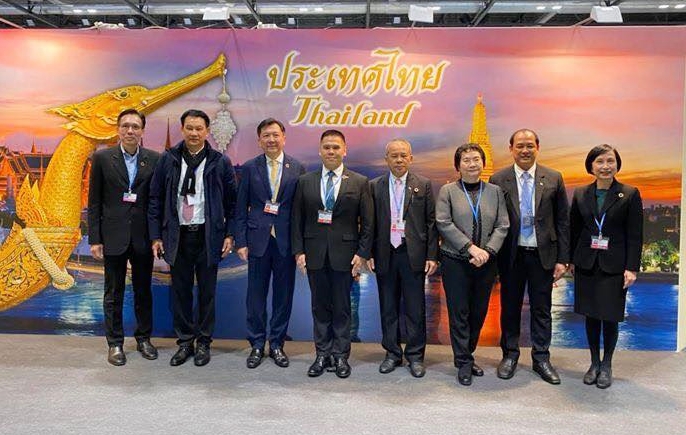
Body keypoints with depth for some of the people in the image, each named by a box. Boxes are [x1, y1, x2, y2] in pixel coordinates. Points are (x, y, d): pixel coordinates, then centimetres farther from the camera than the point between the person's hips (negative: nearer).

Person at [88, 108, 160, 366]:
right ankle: (115, 343, 22)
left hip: (143, 237, 1)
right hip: (113, 237, -1)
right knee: (113, 294, 9)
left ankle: (144, 338, 28)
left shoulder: (154, 160, 0)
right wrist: (94, 239, -4)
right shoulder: (102, 158, -1)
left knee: (144, 291, 12)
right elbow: (94, 202, 0)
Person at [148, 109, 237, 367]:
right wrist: (156, 236, 1)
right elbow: (155, 199, 5)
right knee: (180, 291, 9)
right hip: (177, 236, 1)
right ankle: (184, 342, 24)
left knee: (207, 292, 8)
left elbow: (232, 201, 3)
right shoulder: (168, 160, 2)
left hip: (208, 236, -1)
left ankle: (203, 343, 22)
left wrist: (229, 234, -2)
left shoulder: (220, 162, -1)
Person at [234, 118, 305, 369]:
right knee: (256, 294, 6)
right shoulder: (250, 168, 4)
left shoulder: (297, 169, 3)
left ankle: (277, 344, 23)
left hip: (286, 241, 0)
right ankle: (257, 345, 21)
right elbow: (241, 208, 4)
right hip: (258, 239, 0)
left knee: (283, 295, 8)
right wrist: (241, 241, -2)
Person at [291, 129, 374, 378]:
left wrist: (363, 253, -6)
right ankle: (322, 355, 20)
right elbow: (297, 220, 6)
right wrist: (298, 251, -1)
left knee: (342, 307, 6)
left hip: (344, 254, -2)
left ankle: (340, 356, 19)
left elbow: (367, 223, 0)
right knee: (320, 306, 9)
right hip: (314, 254, 2)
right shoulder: (305, 182, 6)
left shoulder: (359, 183, 1)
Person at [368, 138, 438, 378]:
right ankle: (392, 353, 25)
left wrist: (432, 255, -4)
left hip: (413, 255, -1)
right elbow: (370, 223, 5)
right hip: (385, 255, 1)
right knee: (388, 308, 11)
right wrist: (369, 254, -1)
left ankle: (415, 356, 19)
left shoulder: (423, 185, 2)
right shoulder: (375, 186, 5)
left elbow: (431, 222, 1)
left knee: (415, 309, 5)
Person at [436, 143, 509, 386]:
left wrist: (487, 251, -12)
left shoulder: (495, 191, 9)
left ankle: (467, 356, 27)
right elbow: (444, 223, -8)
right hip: (456, 262, -3)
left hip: (485, 263, 3)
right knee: (459, 313, 1)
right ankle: (463, 363, 11)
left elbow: (502, 226, 3)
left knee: (479, 312, 10)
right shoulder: (447, 191, 2)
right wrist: (471, 247, -15)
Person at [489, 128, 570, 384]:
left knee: (542, 309, 10)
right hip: (511, 255, 0)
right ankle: (510, 355, 27)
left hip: (543, 255, 1)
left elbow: (563, 221, 2)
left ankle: (541, 358, 25)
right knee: (510, 307, 11)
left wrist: (562, 259, -1)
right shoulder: (498, 180, -2)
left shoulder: (553, 179, 1)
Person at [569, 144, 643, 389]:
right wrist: (571, 260, 6)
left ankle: (606, 365, 21)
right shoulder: (580, 194, 5)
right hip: (587, 264, 2)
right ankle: (594, 363, 24)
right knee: (591, 315, 9)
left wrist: (632, 268, -9)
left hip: (614, 265, -2)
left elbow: (635, 235, -4)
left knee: (610, 317, 3)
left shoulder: (630, 195, -2)